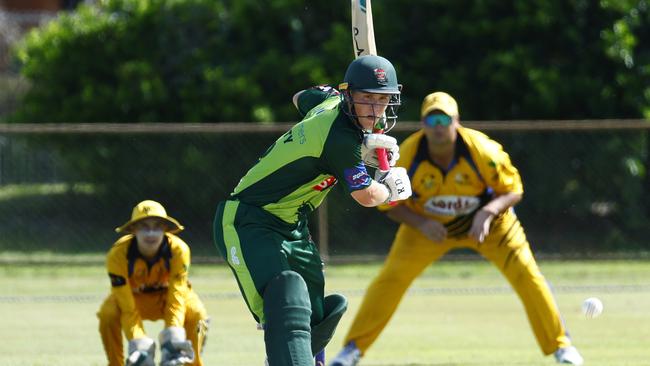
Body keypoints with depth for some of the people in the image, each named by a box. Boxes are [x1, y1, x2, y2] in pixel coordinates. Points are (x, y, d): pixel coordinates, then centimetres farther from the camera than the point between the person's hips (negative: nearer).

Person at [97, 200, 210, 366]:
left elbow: (176, 300, -31)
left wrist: (172, 340, -44)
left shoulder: (178, 249, -31)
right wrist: (138, 345, -43)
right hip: (132, 296, 0)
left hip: (166, 294, 0)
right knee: (108, 314, -32)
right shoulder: (118, 254, -33)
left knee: (196, 314, -30)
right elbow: (128, 308, -33)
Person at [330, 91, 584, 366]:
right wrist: (421, 223, -30)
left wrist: (487, 213, -37)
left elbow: (513, 190, -18)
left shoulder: (481, 150, -28)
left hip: (486, 220, -1)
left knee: (527, 275, -14)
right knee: (390, 278, -13)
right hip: (427, 224, 1)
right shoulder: (407, 155, -25)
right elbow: (389, 203, -13)